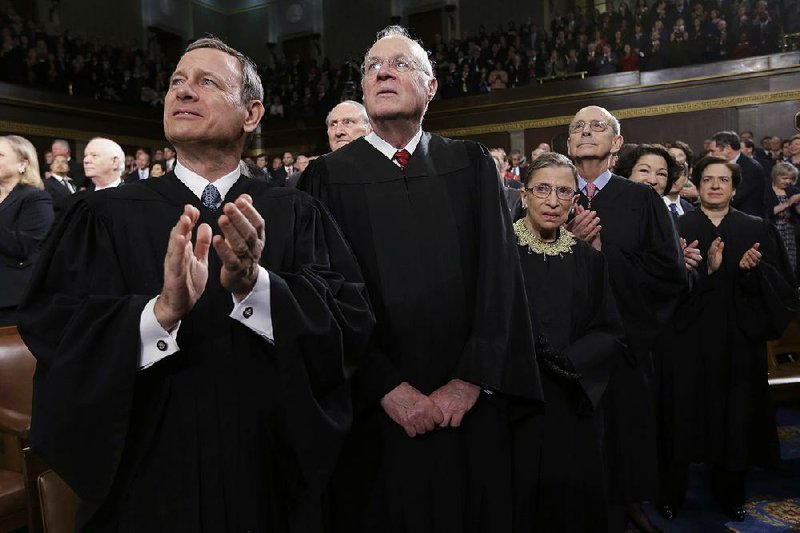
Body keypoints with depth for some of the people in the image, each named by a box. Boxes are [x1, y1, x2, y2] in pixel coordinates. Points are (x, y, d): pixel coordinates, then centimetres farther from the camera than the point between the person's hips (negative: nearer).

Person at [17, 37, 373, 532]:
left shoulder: (297, 215, -4)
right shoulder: (106, 215, -2)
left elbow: (352, 325, -13)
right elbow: (53, 332, -12)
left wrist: (256, 286, -29)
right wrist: (160, 313, -29)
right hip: (148, 479, 0)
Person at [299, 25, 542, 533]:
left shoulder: (472, 165, 6)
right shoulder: (329, 177, 0)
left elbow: (499, 272, -2)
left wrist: (472, 378, -10)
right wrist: (386, 387, -12)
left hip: (471, 410, 2)